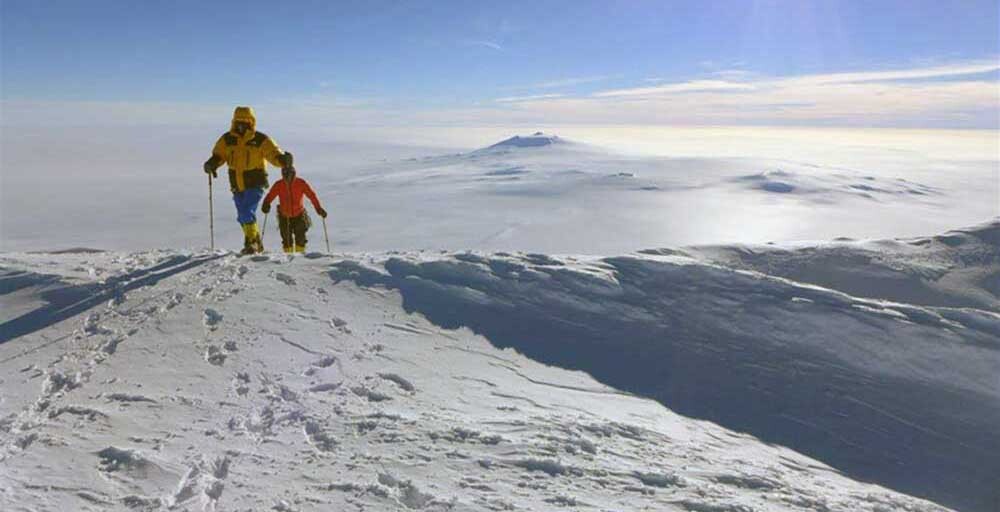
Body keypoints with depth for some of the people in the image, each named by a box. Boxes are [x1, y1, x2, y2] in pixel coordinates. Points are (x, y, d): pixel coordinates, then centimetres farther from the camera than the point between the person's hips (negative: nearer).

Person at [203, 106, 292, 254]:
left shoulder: (261, 140, -8)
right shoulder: (227, 139, 3)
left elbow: (274, 154, -14)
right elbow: (218, 155, 6)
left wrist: (282, 159, -36)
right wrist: (211, 163, -15)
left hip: (255, 184, -5)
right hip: (237, 186, 5)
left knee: (247, 213, -20)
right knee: (242, 217, 15)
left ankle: (251, 242, -2)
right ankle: (257, 244, 33)